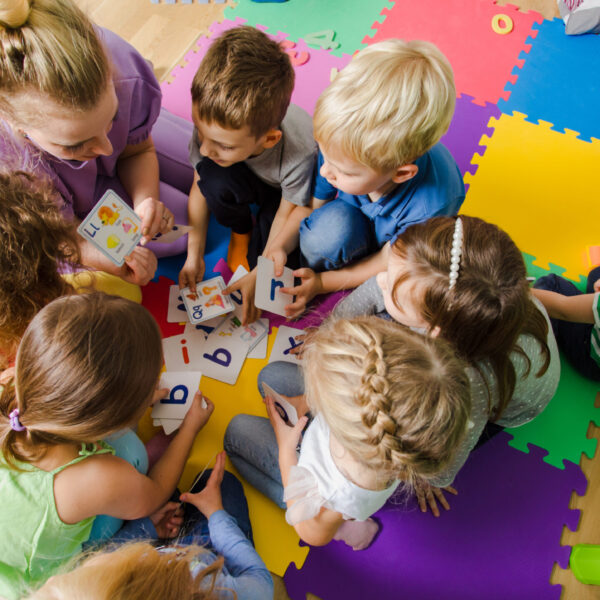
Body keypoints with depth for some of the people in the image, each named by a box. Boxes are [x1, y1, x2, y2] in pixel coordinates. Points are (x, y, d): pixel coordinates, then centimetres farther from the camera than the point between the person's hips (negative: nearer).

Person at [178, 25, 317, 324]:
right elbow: (199, 187, -14)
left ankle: (258, 241, 12)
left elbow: (291, 211, -23)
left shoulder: (301, 153, -42)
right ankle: (240, 230, 0)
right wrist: (194, 255, -14)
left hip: (287, 193, -3)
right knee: (213, 179, -30)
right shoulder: (211, 125, -31)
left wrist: (259, 273, -20)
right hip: (250, 180, 3)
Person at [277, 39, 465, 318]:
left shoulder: (431, 208, -39)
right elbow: (309, 205, -12)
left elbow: (388, 264, -22)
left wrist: (324, 282, -20)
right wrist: (280, 248, -24)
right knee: (329, 226, -33)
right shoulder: (344, 146, -30)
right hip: (353, 222, 1)